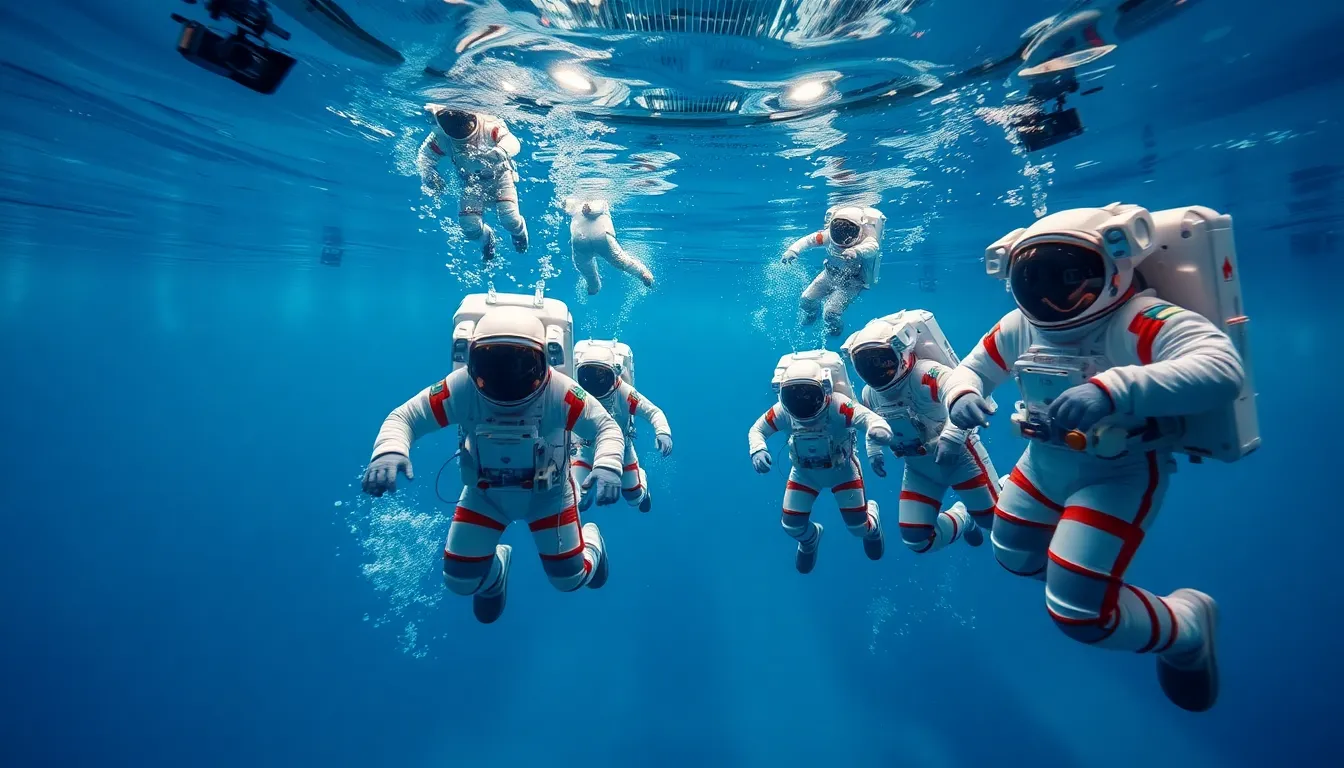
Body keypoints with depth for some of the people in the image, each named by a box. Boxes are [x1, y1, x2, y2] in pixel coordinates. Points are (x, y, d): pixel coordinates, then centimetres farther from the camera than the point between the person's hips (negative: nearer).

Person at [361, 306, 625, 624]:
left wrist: (607, 466, -44)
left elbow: (607, 427, -23)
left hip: (549, 493, -1)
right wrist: (388, 451, -44)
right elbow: (403, 418, -21)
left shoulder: (559, 392, -33)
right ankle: (496, 570, 45)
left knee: (569, 578, 7)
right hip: (484, 493, 2)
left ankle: (590, 539, 44)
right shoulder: (462, 387, -30)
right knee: (461, 580, 6)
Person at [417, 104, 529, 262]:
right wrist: (428, 175, -28)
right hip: (472, 182, 3)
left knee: (509, 219, -23)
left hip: (499, 175, -2)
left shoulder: (489, 125, -27)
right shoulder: (441, 136, -18)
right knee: (469, 226, -14)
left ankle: (519, 230, 19)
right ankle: (486, 237, 25)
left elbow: (513, 142, -39)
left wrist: (500, 150, -62)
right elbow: (425, 156, -7)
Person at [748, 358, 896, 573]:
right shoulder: (782, 411, -26)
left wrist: (879, 429, -74)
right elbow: (757, 429, -13)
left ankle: (871, 524, 47)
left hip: (842, 469, -2)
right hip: (804, 471, 2)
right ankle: (810, 538, 43)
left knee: (858, 527, 4)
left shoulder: (837, 406, -36)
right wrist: (757, 450, -35)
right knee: (791, 526, 3)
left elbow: (868, 417, -50)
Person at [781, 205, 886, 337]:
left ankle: (836, 334, 19)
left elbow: (873, 247, -52)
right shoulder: (830, 234, -21)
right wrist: (793, 250, -48)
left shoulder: (866, 237, -31)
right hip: (830, 273, 4)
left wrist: (856, 251, -74)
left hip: (853, 280, -4)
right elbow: (808, 240, -28)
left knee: (831, 313, -18)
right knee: (806, 300, 0)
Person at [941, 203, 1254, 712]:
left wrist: (1112, 389, -57)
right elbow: (969, 369, 3)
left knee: (1078, 613, -6)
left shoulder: (1139, 321, -27)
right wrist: (961, 394, -22)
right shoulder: (1019, 327, -7)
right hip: (1044, 466, 7)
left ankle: (1186, 626, 25)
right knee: (1014, 558, 24)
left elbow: (1222, 368, -42)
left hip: (1118, 475, -7)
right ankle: (1086, 572, 55)